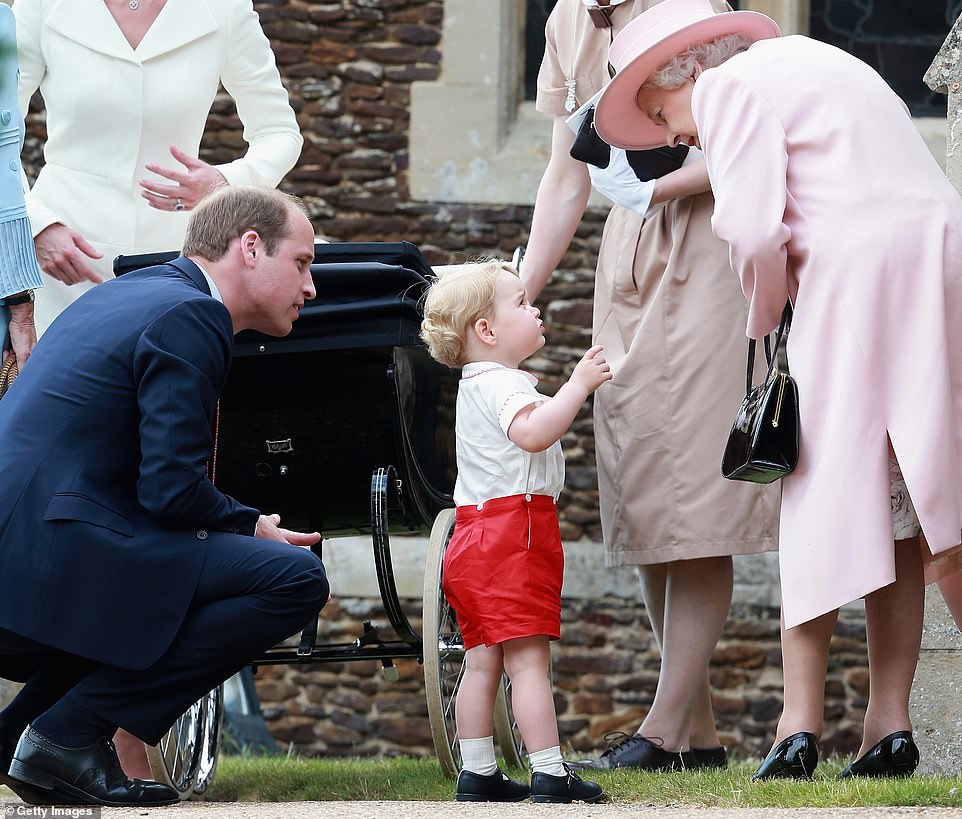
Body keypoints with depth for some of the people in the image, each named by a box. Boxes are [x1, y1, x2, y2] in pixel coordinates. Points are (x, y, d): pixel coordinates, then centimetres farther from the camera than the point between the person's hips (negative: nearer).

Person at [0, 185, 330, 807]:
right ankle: (70, 734, -11)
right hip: (52, 563, -10)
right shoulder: (187, 317, -8)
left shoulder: (131, 292, 23)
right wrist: (255, 529, 4)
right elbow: (173, 491, -15)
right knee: (298, 579, -13)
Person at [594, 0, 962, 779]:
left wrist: (765, 320, 6)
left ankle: (801, 721, -3)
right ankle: (890, 722, 5)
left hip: (857, 270, -8)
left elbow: (753, 228, -11)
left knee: (820, 494, -1)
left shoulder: (732, 86, 1)